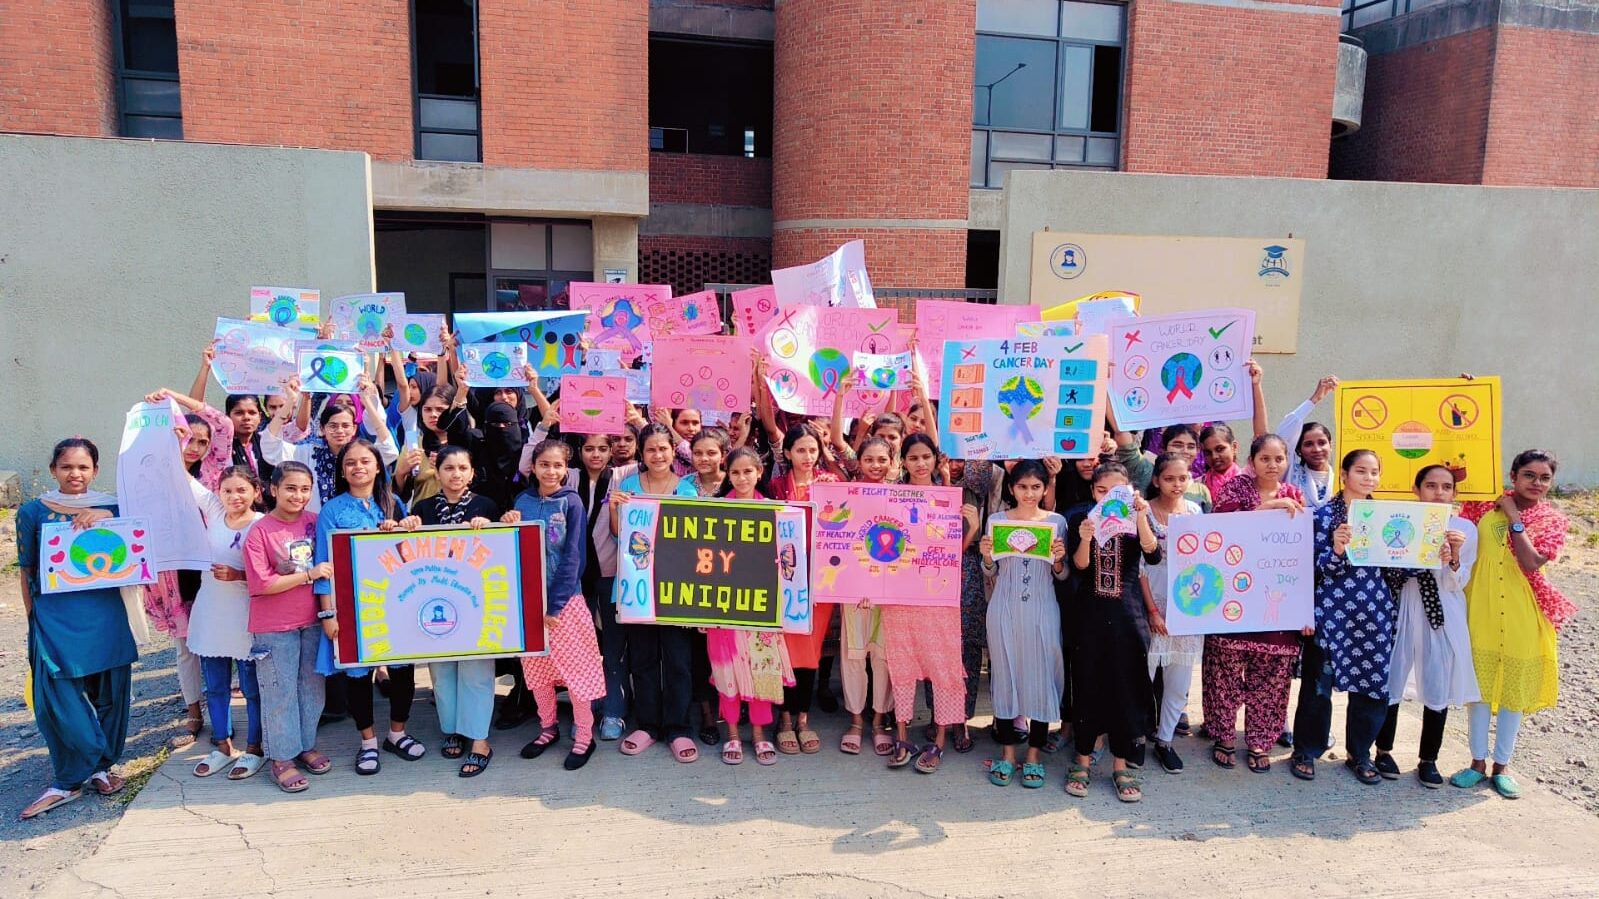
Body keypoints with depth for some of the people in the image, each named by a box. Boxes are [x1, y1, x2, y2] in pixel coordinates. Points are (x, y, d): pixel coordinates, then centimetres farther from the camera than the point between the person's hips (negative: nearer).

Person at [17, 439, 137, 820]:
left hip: (104, 616, 1)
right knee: (56, 699, -5)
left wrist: (106, 517, -9)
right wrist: (35, 619, 4)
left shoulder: (111, 508, 5)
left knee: (111, 695, 7)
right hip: (54, 619, -1)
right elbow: (27, 572, 7)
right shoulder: (33, 512, 3)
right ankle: (67, 781, 10)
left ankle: (100, 766, 26)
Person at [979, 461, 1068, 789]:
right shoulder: (997, 520, 2)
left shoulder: (1057, 521, 2)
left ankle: (1034, 755, 16)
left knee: (1042, 675, 2)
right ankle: (1007, 754, 19)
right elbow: (991, 574, 8)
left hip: (1042, 611, 0)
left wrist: (1058, 560, -14)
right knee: (1005, 674, 5)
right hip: (1004, 610, 0)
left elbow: (1062, 576, 7)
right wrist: (986, 557, -12)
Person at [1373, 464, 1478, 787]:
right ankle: (1384, 751, 26)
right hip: (1403, 610, -1)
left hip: (1445, 615, 1)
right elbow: (1390, 573, -11)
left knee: (1439, 686, 7)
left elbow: (1457, 584, -3)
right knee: (1390, 681, 8)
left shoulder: (1465, 528, -1)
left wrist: (1454, 557, -21)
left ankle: (1428, 759, 23)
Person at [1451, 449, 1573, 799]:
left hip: (1523, 614, 0)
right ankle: (1478, 762, 21)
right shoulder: (1484, 505, -1)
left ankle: (1502, 765, 24)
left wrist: (1514, 519, -14)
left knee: (1515, 687, 9)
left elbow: (1531, 563, -17)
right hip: (1481, 608, 0)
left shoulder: (1552, 520, -2)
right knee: (1479, 682, 8)